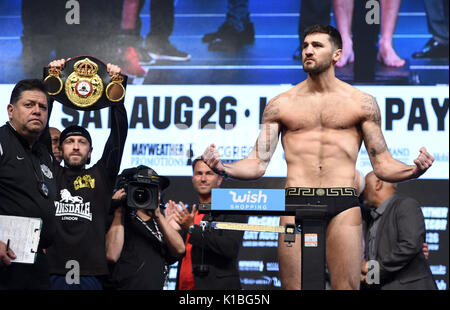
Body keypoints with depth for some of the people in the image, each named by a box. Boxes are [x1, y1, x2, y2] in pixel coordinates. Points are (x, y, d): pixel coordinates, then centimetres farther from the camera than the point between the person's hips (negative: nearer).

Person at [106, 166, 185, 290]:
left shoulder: (161, 222, 16)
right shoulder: (123, 220, 4)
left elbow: (179, 250, -1)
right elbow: (112, 255, -11)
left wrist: (158, 215, -9)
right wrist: (119, 211, -6)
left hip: (157, 286, 4)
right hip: (125, 286, -4)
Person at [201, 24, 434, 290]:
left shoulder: (361, 103, 10)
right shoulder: (280, 104, 12)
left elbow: (383, 165, 8)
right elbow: (258, 164, 9)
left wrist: (414, 170, -13)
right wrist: (223, 168, -11)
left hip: (344, 205, 0)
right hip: (296, 204, 1)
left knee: (348, 286, -8)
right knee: (293, 286, -3)